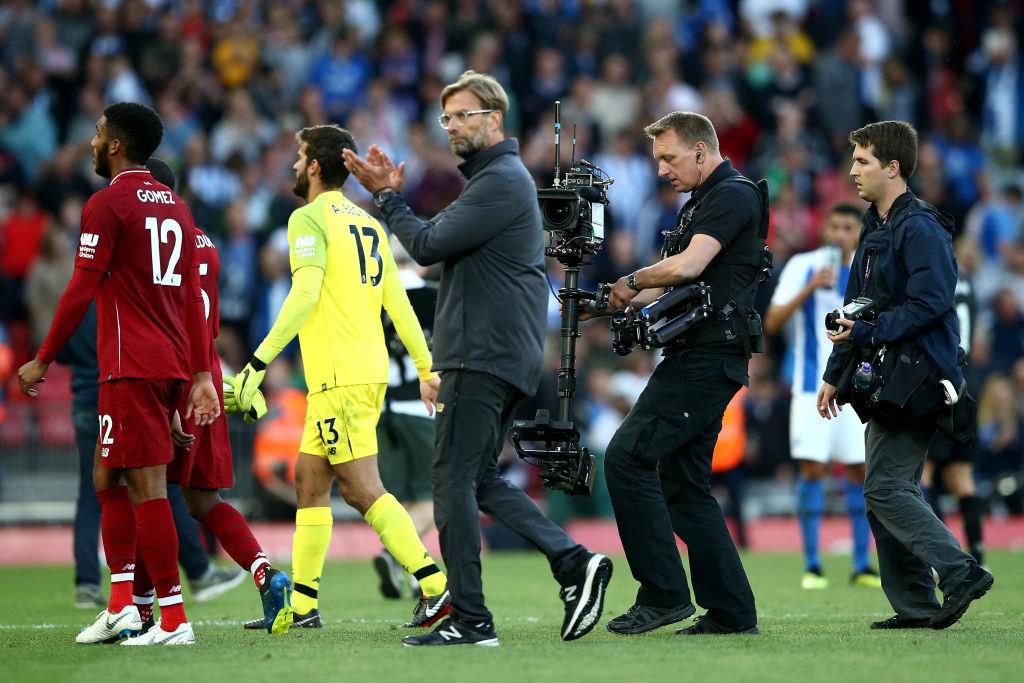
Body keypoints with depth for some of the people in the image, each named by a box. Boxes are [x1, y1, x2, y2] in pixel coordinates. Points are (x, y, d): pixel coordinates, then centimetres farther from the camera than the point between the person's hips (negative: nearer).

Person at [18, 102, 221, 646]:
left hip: (132, 368, -8)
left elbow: (81, 291, -11)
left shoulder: (107, 204, -8)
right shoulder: (175, 207, 16)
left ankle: (174, 620, -10)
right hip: (173, 367, 9)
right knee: (108, 477, 16)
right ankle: (121, 606, 13)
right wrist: (202, 374, 15)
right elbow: (192, 298, 15)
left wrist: (43, 359, -4)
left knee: (146, 487, -8)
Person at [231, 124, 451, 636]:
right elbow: (397, 300, 17)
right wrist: (426, 369, 20)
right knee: (309, 480, 15)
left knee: (361, 488, -11)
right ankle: (301, 603, 17)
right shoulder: (366, 223, 17)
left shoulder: (310, 218, -7)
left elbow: (305, 293, -20)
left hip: (340, 377, -9)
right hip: (369, 371, 9)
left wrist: (260, 361, -21)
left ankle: (438, 588, -19)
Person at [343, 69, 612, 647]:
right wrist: (392, 192, 15)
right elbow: (439, 245, 22)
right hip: (510, 357, 11)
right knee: (481, 479, 13)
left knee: (453, 480, -8)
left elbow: (428, 246, -15)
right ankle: (573, 562, 2)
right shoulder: (501, 177, 21)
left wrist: (388, 196, -2)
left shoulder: (500, 181, -13)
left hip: (484, 356, -11)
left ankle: (470, 620, -8)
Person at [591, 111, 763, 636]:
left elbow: (687, 266, -23)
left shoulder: (733, 196, -10)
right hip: (696, 357, 11)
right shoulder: (700, 203, 23)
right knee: (683, 483, 9)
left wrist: (631, 282, -7)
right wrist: (611, 305, 11)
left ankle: (664, 594, -13)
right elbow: (673, 288, 26)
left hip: (707, 357, -11)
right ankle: (732, 612, 9)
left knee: (627, 456, -14)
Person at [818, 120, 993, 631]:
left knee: (886, 487, -15)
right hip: (883, 382, 10)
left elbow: (931, 303, -22)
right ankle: (915, 605, 9)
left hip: (915, 378, -10)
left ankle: (959, 571, -14)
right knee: (887, 492, 8)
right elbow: (856, 309, 25)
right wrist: (836, 373, 24)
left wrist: (868, 331, -22)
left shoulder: (921, 229, -12)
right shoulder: (875, 229, 19)